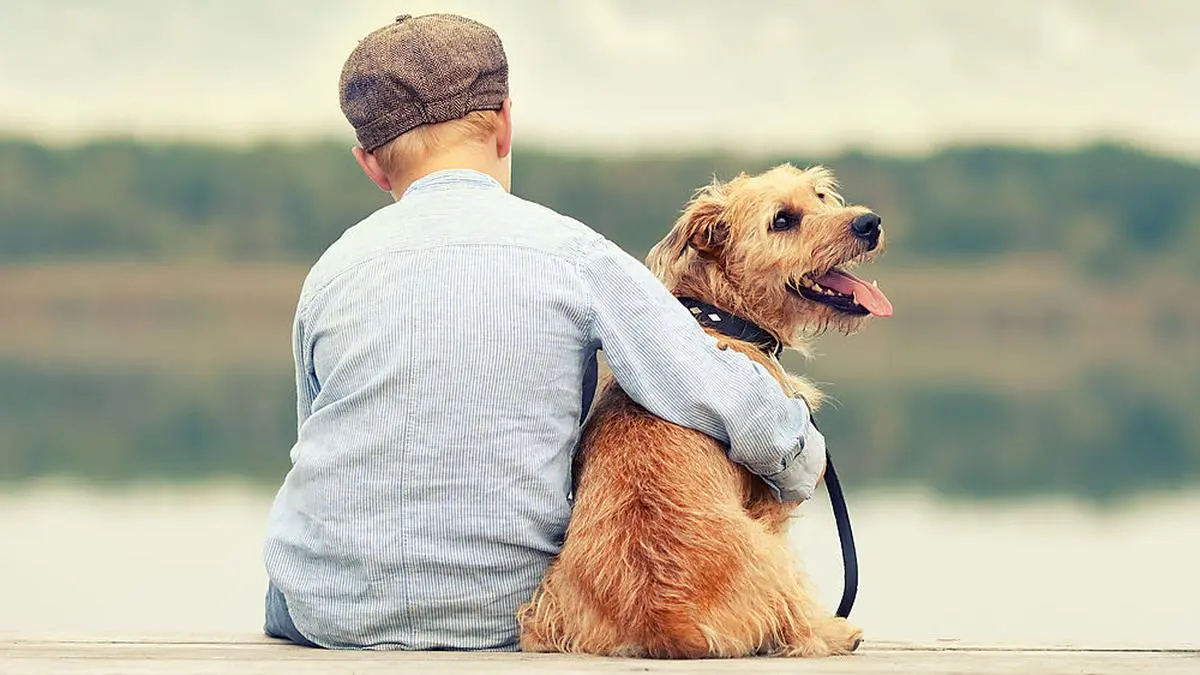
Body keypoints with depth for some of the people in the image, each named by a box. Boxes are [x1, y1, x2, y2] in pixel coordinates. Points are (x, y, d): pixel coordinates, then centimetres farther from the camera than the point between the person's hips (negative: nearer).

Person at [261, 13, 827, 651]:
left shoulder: (332, 271, 0)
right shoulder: (573, 253, -7)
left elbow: (330, 450, 10)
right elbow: (723, 398, -12)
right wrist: (800, 459, 8)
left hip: (331, 614, 2)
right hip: (503, 617, -1)